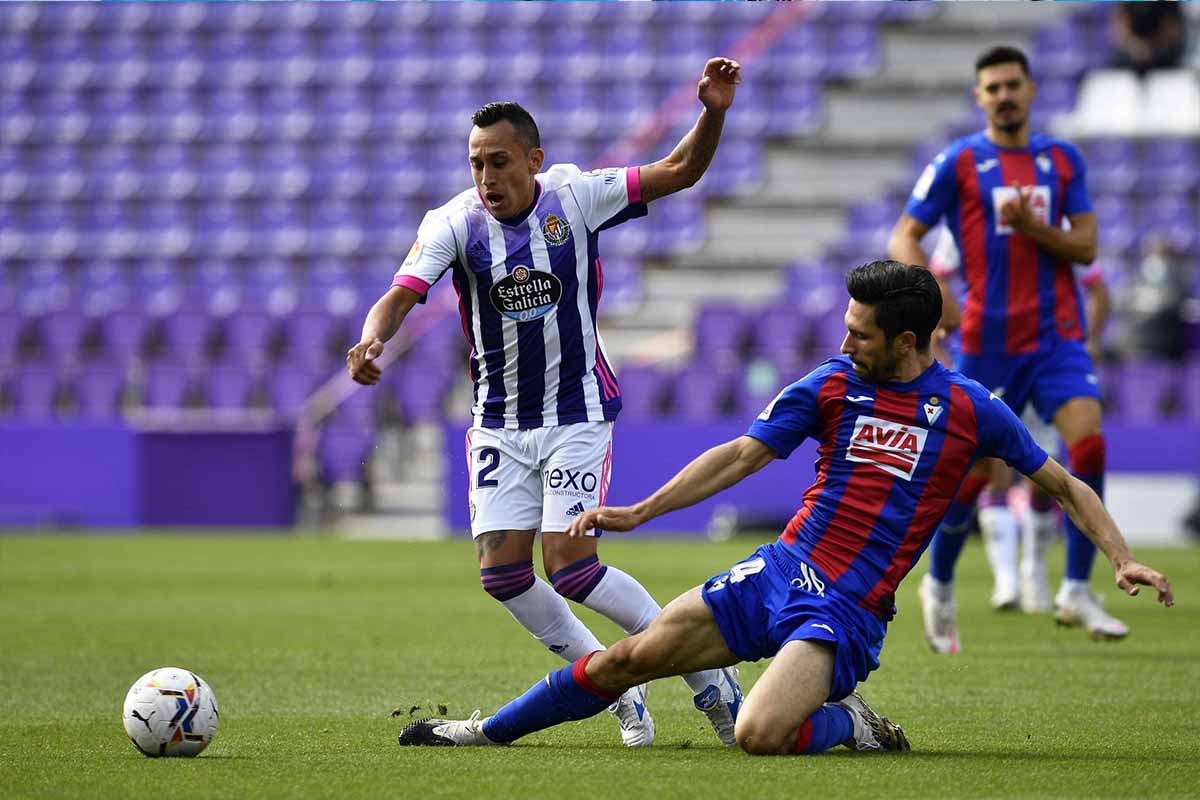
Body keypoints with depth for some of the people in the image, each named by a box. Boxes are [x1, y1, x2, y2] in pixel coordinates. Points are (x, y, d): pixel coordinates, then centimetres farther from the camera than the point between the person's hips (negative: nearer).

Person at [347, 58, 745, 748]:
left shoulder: (575, 197, -10)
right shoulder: (454, 223, -10)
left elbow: (680, 171, -8)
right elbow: (402, 295, -22)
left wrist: (713, 113, -26)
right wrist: (374, 337, -44)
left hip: (578, 412, -3)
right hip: (500, 424, 3)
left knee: (570, 566, -15)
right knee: (503, 571, -6)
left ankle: (704, 670, 0)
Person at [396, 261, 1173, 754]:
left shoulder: (972, 410, -7)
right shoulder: (832, 386, 1)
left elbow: (1063, 484, 4)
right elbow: (743, 455, 5)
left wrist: (1123, 559, -7)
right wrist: (639, 512, -1)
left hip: (847, 613, -4)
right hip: (780, 571, 4)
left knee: (759, 735, -28)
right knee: (633, 656, -2)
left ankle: (847, 724, 3)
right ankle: (489, 731, 15)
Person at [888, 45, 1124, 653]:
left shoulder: (1064, 160, 10)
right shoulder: (957, 163, 0)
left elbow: (1085, 246, 5)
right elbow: (903, 238, -1)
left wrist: (1031, 227, -13)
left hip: (1058, 334, 2)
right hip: (989, 340, -2)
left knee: (1088, 442, -17)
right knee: (973, 468, 0)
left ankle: (1076, 592, -10)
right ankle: (939, 587, 25)